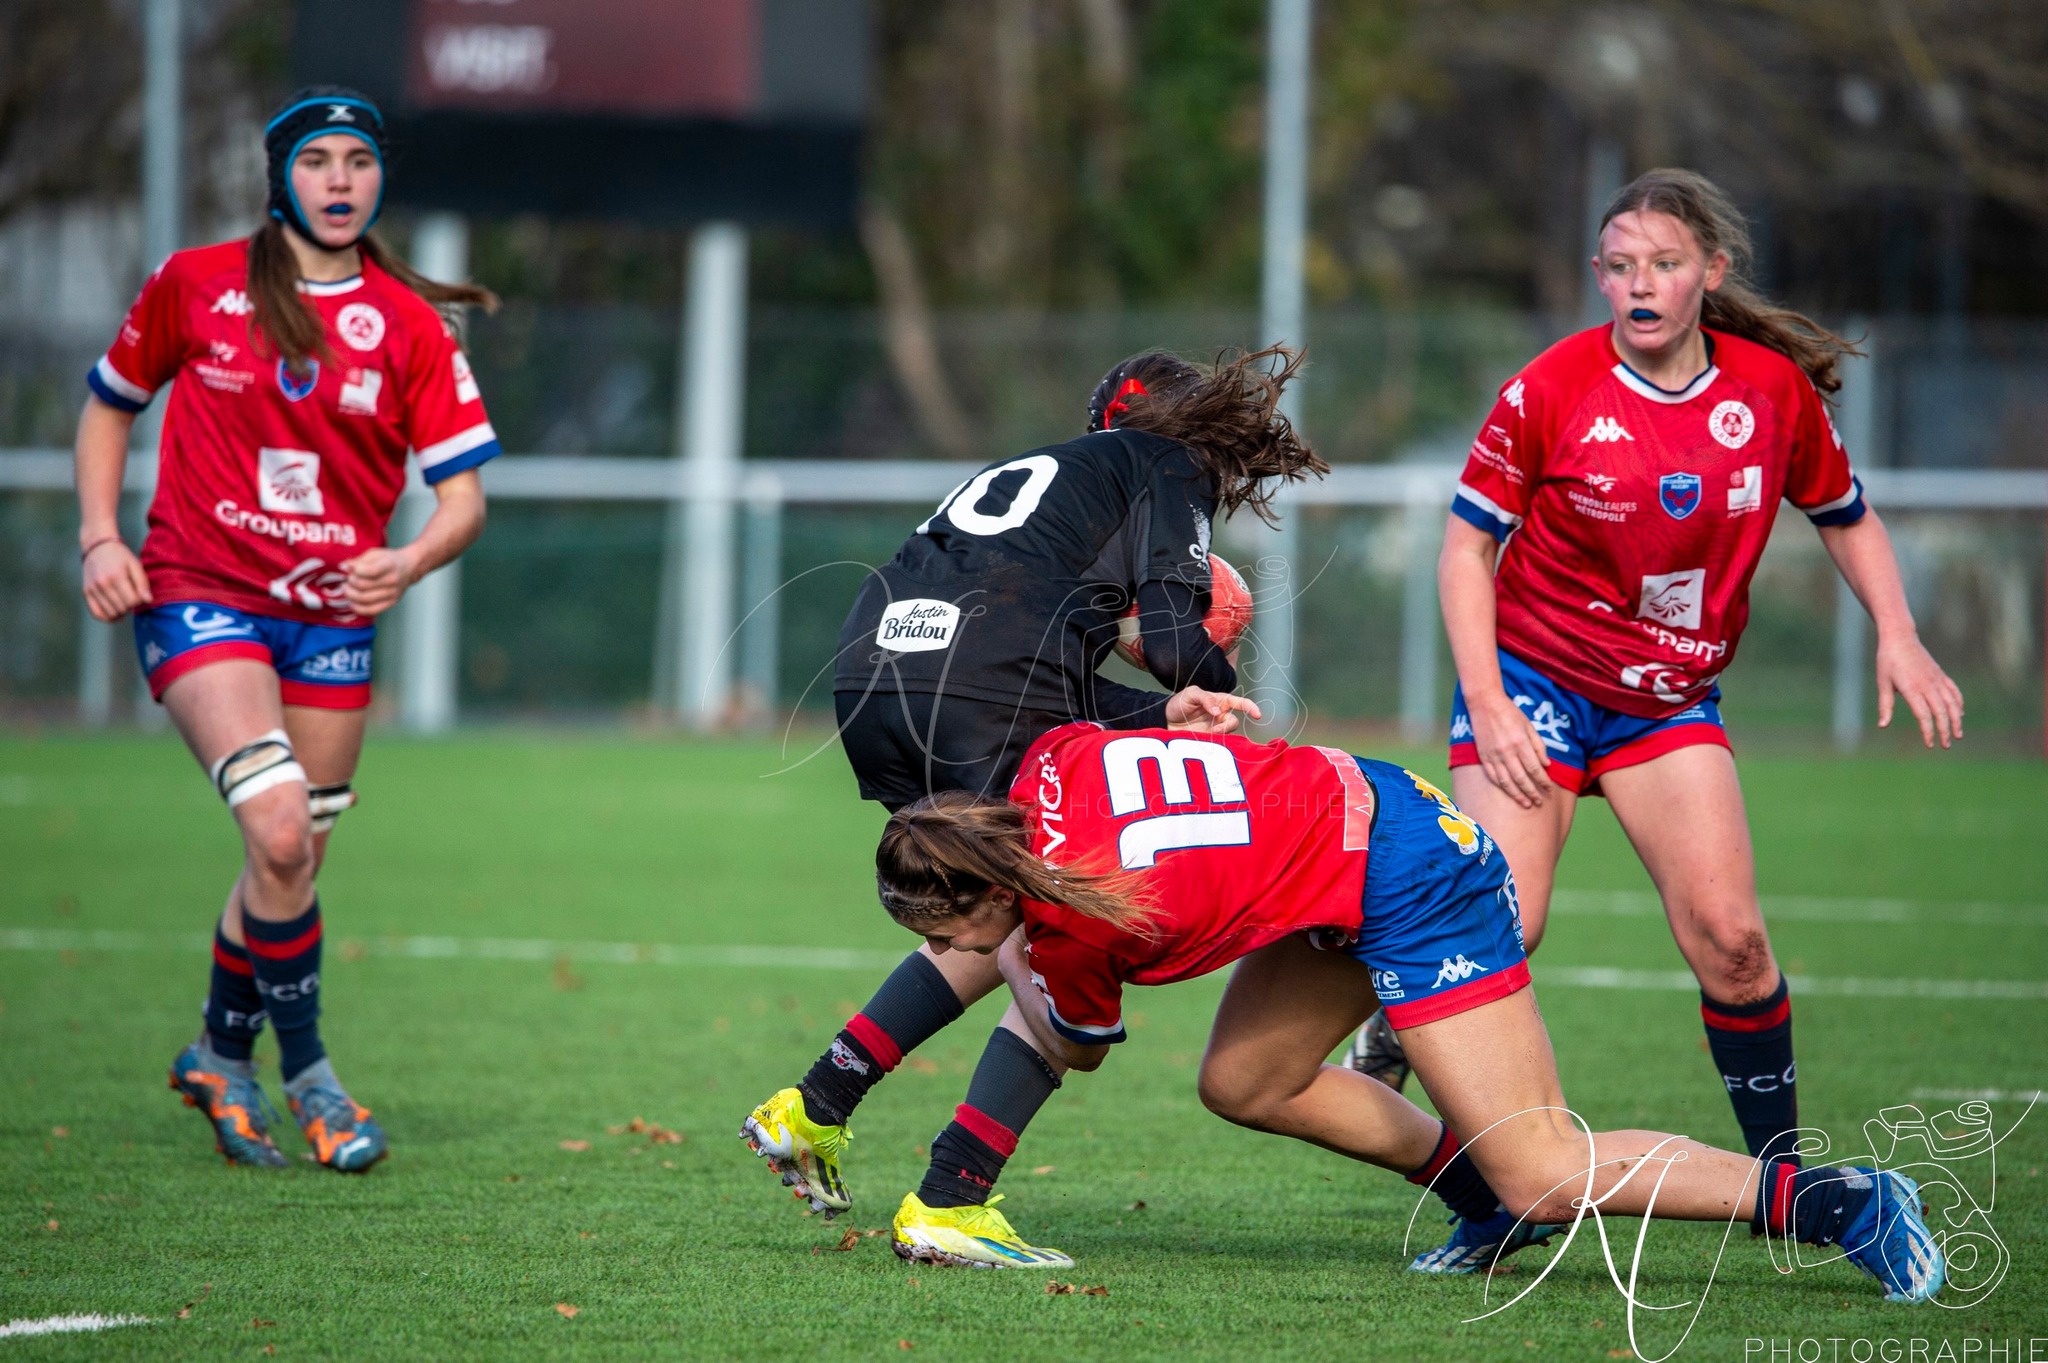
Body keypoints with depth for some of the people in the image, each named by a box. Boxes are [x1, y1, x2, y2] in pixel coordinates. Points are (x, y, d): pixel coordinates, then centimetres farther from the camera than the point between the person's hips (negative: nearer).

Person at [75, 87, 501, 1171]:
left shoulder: (411, 325, 1)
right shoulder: (194, 286, 0)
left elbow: (463, 493, 0)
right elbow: (109, 403, 14)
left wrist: (411, 561, -21)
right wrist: (99, 536, 2)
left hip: (333, 610, 3)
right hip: (196, 593, -3)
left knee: (292, 862, 6)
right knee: (281, 834, -21)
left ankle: (222, 1056, 31)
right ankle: (306, 1071, -4)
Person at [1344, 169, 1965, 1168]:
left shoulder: (1774, 389, -4)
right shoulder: (1552, 390, -13)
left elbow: (1845, 518, 12)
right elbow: (1468, 544, -6)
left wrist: (1896, 636, -2)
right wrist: (1487, 704, -15)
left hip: (1671, 703, 3)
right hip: (1534, 681, -3)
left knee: (1728, 936, -10)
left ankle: (1782, 1171, 3)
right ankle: (1389, 1043, 13)